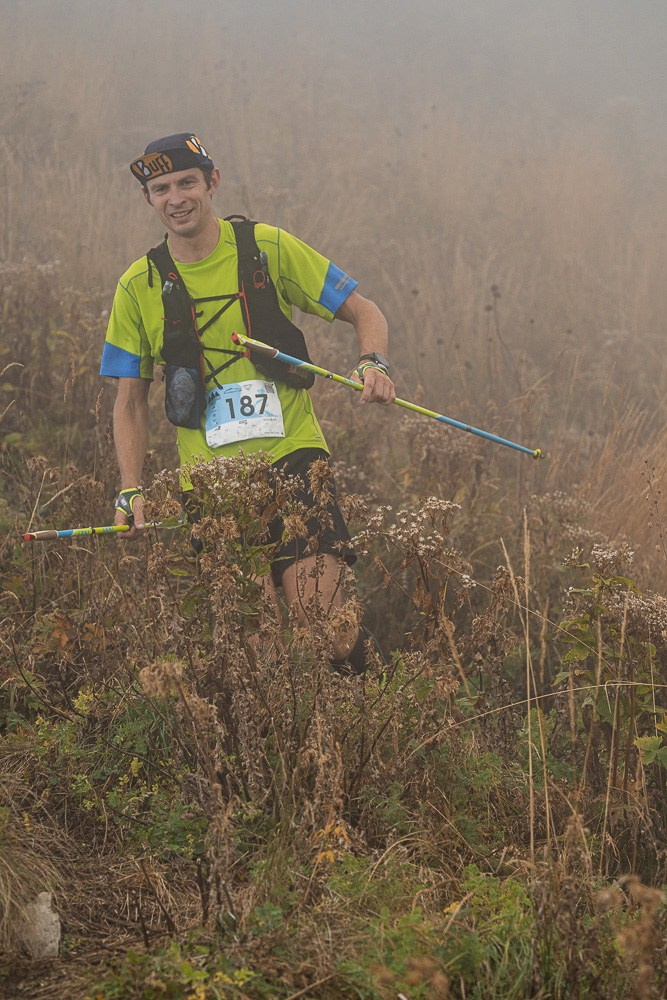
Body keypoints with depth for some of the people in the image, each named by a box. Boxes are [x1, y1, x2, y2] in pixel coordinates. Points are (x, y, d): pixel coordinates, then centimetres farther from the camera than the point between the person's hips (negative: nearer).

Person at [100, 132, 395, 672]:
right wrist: (131, 491, 2)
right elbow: (131, 400, 13)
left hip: (292, 452, -1)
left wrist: (373, 363, -15)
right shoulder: (139, 287, 5)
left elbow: (364, 312, 7)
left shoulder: (268, 248, 1)